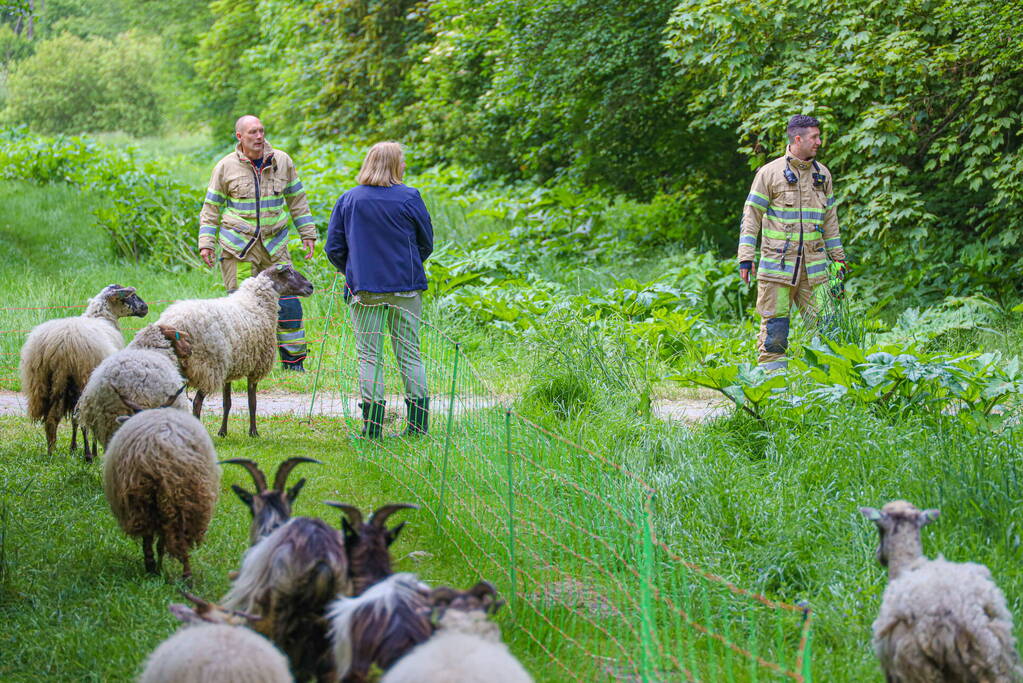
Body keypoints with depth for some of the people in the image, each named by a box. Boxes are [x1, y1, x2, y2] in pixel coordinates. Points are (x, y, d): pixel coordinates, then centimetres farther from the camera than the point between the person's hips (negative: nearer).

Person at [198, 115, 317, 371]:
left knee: (287, 303, -3)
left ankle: (293, 362, 7)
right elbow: (211, 207, 6)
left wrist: (308, 234, 13)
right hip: (238, 248, -2)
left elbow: (297, 200, 15)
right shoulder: (226, 167, -1)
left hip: (274, 245, 2)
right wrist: (206, 242, 0)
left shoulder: (282, 161, 5)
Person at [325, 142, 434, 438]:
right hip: (406, 288, 0)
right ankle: (419, 422, 9)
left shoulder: (348, 199, -1)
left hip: (364, 289, 0)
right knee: (409, 352, 8)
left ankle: (372, 425, 0)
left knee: (368, 354, 4)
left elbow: (333, 248, 3)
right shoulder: (410, 198, -5)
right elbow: (426, 244, 4)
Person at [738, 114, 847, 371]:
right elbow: (752, 215, 0)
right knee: (775, 321, -3)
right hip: (778, 262, -4)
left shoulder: (822, 174, 15)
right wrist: (746, 256, -7)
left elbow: (830, 218, 21)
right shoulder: (770, 172, 0)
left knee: (819, 321, 0)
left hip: (814, 262, 4)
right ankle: (771, 369, 3)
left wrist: (838, 256, 20)